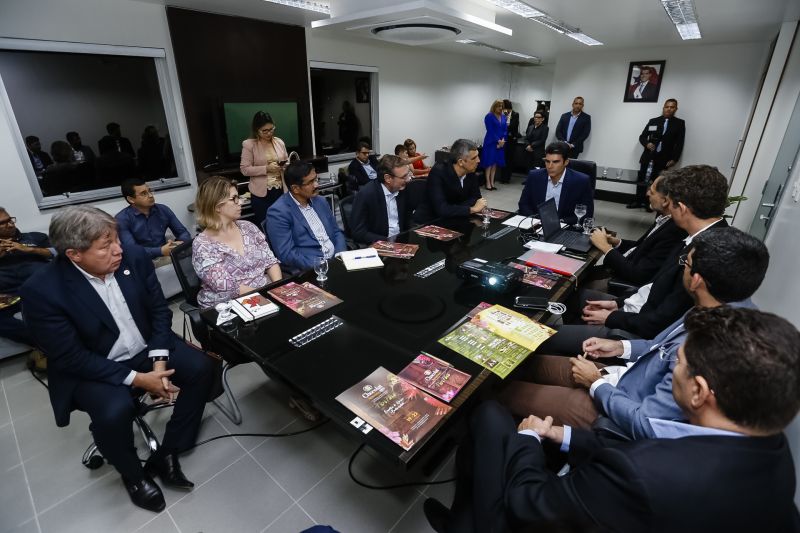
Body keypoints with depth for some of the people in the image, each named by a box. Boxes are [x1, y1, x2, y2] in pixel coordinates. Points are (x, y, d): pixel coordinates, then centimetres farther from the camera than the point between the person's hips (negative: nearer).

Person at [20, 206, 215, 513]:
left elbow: (159, 310, -3)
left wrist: (159, 361, -15)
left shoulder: (135, 259, -11)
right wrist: (136, 379, -24)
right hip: (90, 368, -4)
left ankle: (165, 455, 5)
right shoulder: (42, 291, -22)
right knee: (114, 412, -30)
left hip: (147, 348, 4)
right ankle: (133, 475, 5)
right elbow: (71, 358, -20)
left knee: (201, 368, -14)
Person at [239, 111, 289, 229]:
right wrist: (266, 169, -18)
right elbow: (244, 169, -8)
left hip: (281, 190, 3)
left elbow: (286, 162, 20)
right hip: (261, 193, -3)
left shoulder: (279, 142, 7)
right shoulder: (249, 144, -5)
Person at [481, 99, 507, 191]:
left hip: (501, 143, 6)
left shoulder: (504, 117, 12)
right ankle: (488, 183, -1)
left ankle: (492, 182, 11)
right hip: (491, 142, -5)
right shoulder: (489, 116, -6)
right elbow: (490, 131, -12)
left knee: (496, 162, 6)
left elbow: (505, 130, 9)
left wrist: (502, 140, -7)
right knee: (489, 162, -4)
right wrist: (498, 141, -14)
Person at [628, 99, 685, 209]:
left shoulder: (679, 123, 4)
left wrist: (674, 159, -9)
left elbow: (679, 143, 0)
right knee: (641, 179, 6)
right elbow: (642, 137, 10)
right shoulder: (653, 121, 9)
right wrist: (647, 143, -13)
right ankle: (638, 201, 19)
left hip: (664, 159, -2)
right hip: (648, 157, 2)